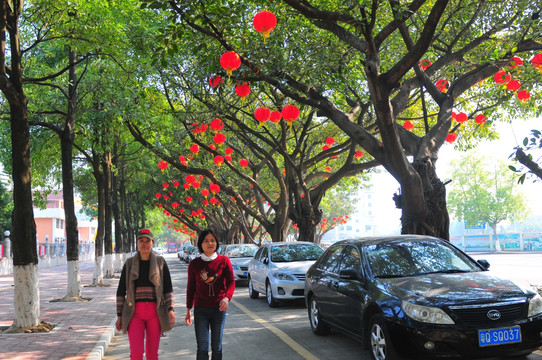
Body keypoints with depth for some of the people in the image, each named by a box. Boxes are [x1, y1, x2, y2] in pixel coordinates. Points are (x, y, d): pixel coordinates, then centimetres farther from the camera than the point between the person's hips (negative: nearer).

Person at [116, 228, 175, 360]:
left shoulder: (160, 262, 3)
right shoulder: (129, 263, 4)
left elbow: (168, 288, 1)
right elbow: (121, 291, 7)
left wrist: (171, 309, -11)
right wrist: (119, 316, 3)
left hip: (155, 312, 0)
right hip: (135, 312, 0)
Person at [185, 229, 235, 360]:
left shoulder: (224, 261, 0)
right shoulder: (194, 264, 3)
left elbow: (231, 282, -4)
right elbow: (190, 288, 9)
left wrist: (226, 298, -24)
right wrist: (188, 310, 9)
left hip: (219, 309, 0)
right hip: (201, 310, 0)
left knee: (217, 348, 8)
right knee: (202, 348, -6)